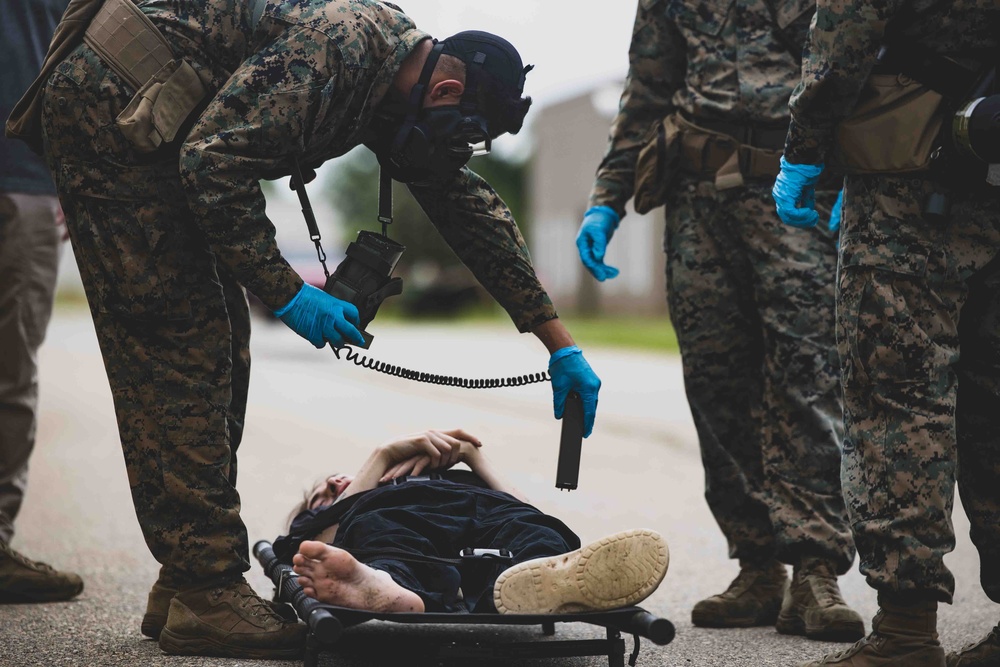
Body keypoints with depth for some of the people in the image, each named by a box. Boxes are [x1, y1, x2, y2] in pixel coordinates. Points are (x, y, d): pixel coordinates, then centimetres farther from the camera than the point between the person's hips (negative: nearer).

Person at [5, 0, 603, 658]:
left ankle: (187, 582, 11)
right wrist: (288, 292, -20)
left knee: (218, 350, 8)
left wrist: (559, 343, 16)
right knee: (184, 353, -12)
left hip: (159, 138, 10)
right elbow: (214, 160, -27)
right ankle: (206, 595, -9)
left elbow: (472, 208, 16)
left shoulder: (400, 77, 8)